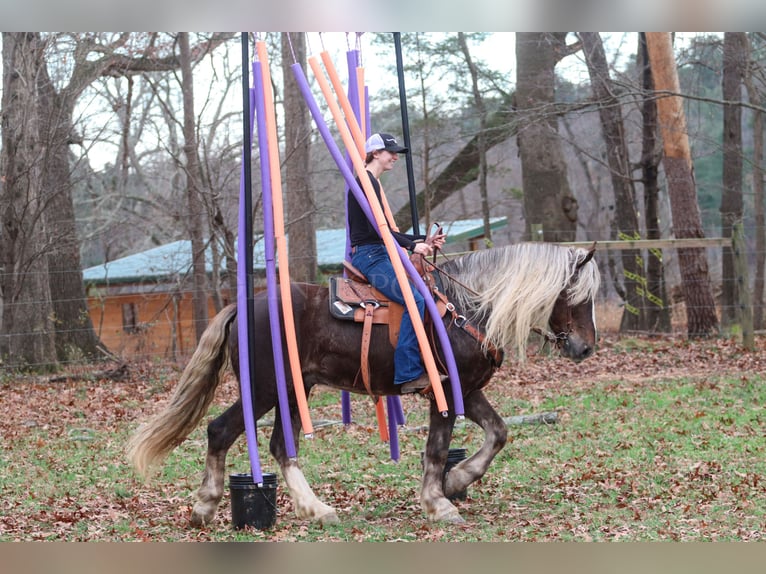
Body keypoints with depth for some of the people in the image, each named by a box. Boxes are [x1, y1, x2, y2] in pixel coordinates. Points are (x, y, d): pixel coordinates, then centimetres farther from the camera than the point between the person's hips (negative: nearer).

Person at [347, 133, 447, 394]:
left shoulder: (373, 183, 21)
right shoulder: (367, 182, -11)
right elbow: (376, 228, -20)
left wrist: (423, 240, 16)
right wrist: (413, 246, -19)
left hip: (378, 255, 11)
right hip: (369, 255, -11)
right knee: (415, 299, -24)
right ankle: (409, 374, -27)